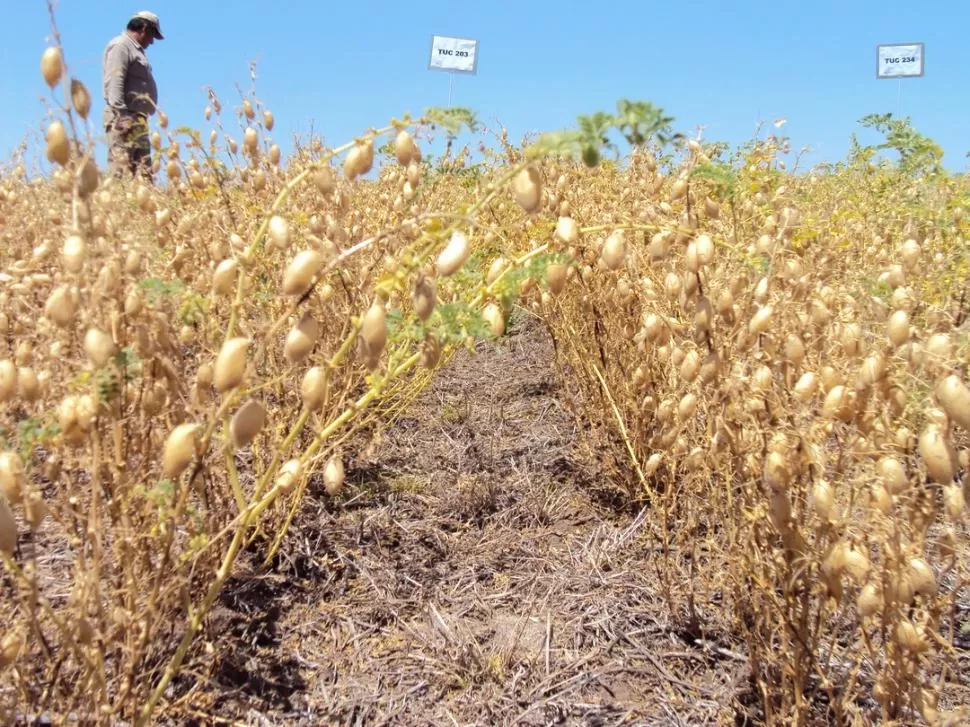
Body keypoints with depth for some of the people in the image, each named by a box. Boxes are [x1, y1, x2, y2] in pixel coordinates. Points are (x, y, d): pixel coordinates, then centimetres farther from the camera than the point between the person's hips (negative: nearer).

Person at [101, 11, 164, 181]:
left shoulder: (135, 49, 24)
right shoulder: (121, 46, -4)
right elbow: (114, 82, -16)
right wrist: (121, 114, -24)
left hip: (137, 119, 10)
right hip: (124, 118, -10)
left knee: (144, 172, 6)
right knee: (122, 170, -15)